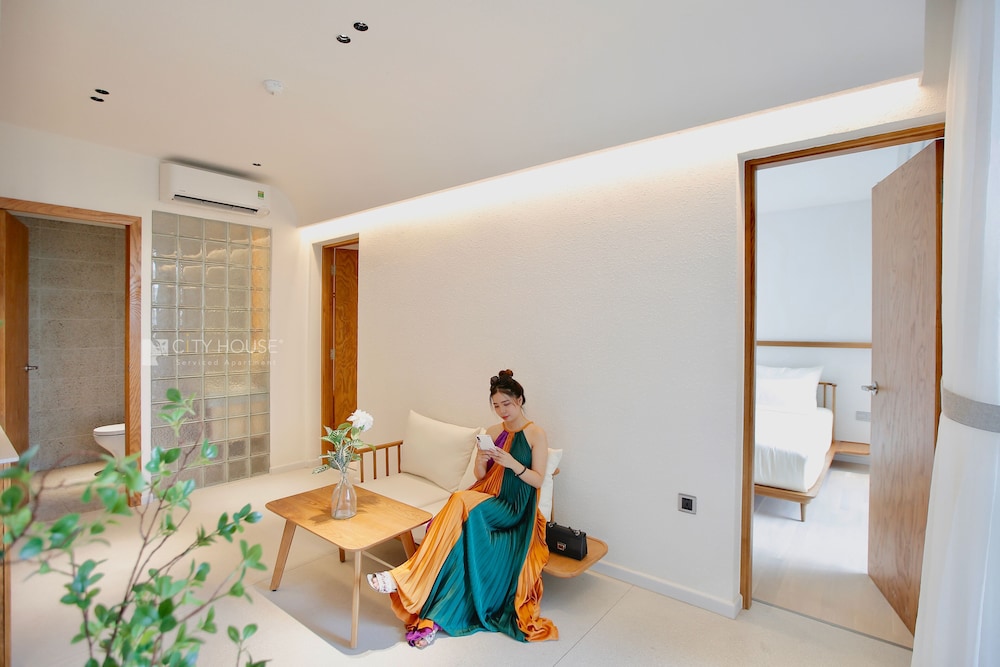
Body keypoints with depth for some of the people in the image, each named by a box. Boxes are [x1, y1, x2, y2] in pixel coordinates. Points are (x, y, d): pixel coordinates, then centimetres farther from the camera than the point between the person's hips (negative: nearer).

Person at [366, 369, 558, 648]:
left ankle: (406, 578, -30)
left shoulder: (536, 434, -4)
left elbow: (538, 480, -7)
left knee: (461, 501, -32)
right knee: (451, 524, -27)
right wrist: (481, 460, -13)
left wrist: (511, 462, -23)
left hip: (514, 509, -5)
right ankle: (431, 616, -23)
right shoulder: (492, 432, 11)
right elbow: (481, 476, 10)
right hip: (487, 500, 5)